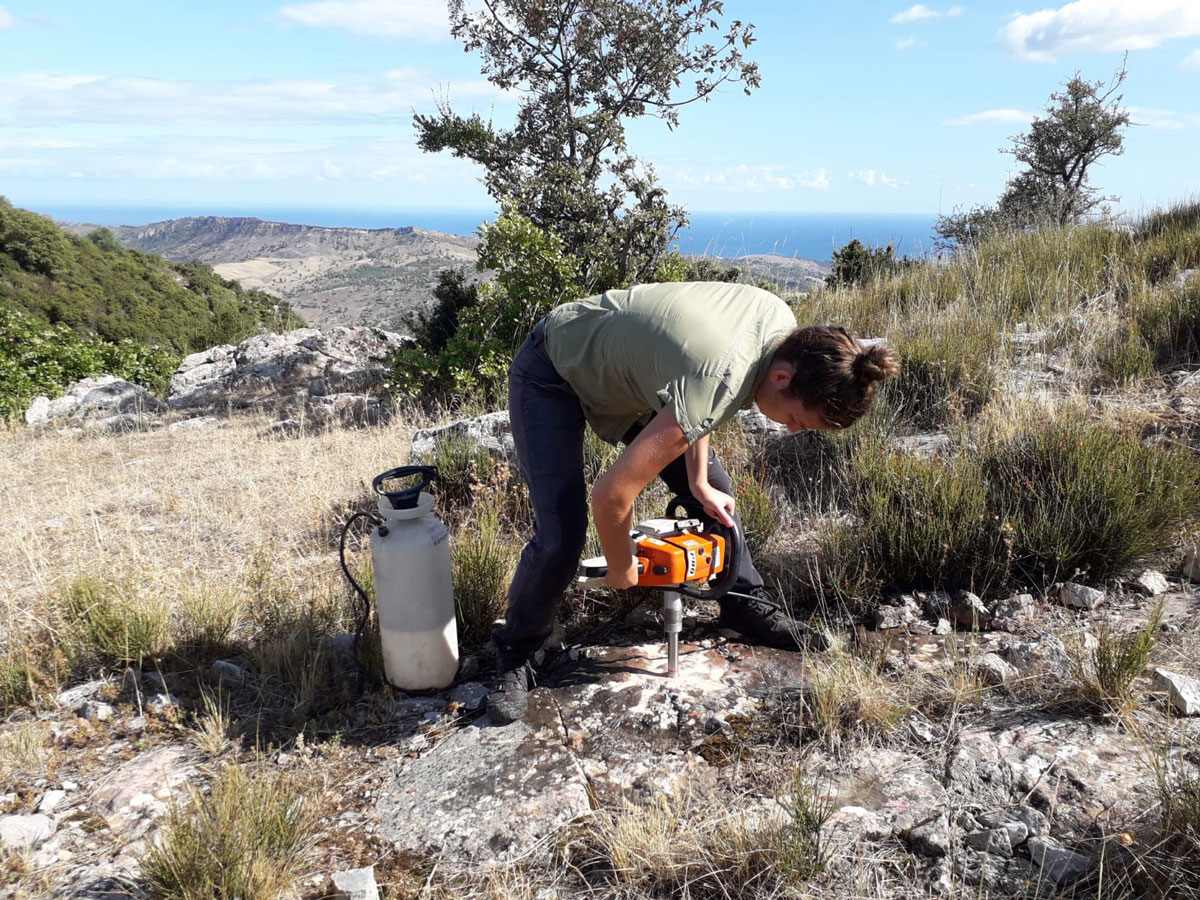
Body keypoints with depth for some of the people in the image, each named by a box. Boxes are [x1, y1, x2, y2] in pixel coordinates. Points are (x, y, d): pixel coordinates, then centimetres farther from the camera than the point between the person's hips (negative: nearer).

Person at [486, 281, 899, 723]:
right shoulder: (719, 384, -40)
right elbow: (611, 495, -36)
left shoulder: (783, 324, -15)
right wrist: (621, 569, -16)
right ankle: (515, 654, 7)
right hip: (553, 375, -8)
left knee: (715, 493, 6)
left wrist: (699, 483, -2)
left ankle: (746, 605, 27)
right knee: (561, 538, -18)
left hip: (623, 367, 8)